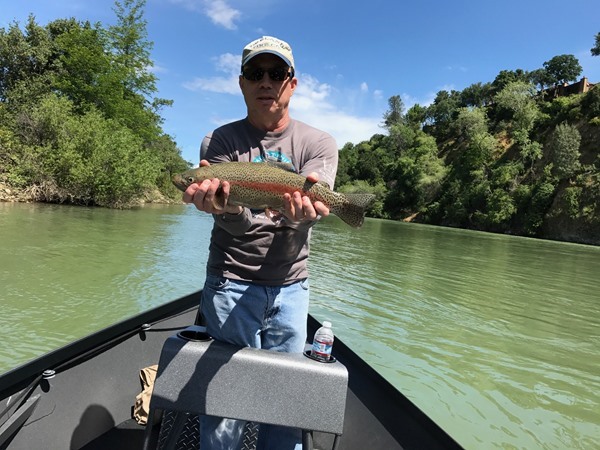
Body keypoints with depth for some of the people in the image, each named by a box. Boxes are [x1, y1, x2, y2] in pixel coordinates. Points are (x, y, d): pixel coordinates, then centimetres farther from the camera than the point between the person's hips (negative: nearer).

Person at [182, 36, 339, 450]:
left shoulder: (319, 144, 3)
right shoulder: (220, 141, -1)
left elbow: (313, 202, -15)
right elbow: (235, 221, -14)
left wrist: (302, 210, -38)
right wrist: (224, 203, -38)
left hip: (292, 287, 2)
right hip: (231, 282, -1)